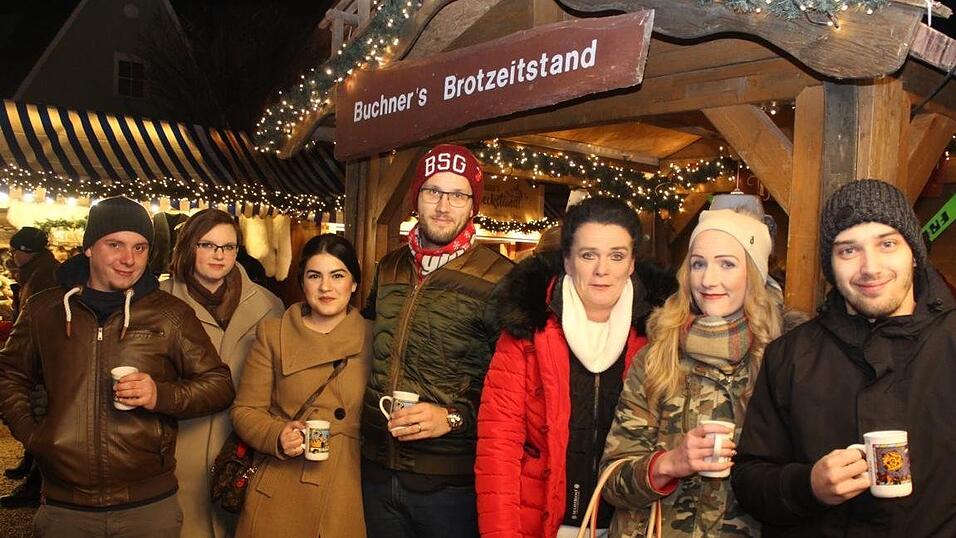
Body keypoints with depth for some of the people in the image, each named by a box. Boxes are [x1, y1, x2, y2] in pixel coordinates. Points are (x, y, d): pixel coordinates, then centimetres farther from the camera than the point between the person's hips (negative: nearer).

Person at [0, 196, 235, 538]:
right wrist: (28, 431, 6)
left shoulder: (171, 314, -1)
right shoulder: (43, 310, 5)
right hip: (63, 506, 2)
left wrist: (162, 395, -16)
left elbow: (220, 385, 1)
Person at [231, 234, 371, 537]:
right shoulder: (273, 333, 1)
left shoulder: (372, 339, 1)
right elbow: (245, 410, 3)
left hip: (348, 497, 0)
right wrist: (278, 436, -16)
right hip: (280, 497, 0)